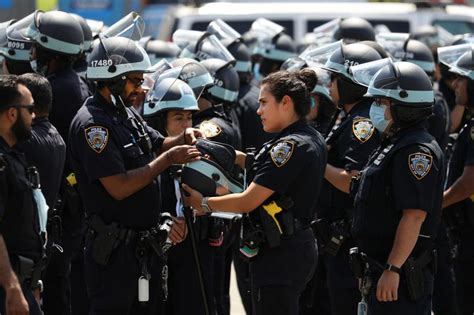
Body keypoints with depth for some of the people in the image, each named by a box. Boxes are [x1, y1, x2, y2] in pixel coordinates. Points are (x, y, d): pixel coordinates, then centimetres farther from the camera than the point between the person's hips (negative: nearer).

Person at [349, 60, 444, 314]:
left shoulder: (417, 151, -16)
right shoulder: (394, 146, 17)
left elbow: (414, 215, -23)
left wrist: (393, 270, -26)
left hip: (402, 274, -10)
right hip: (382, 267, 10)